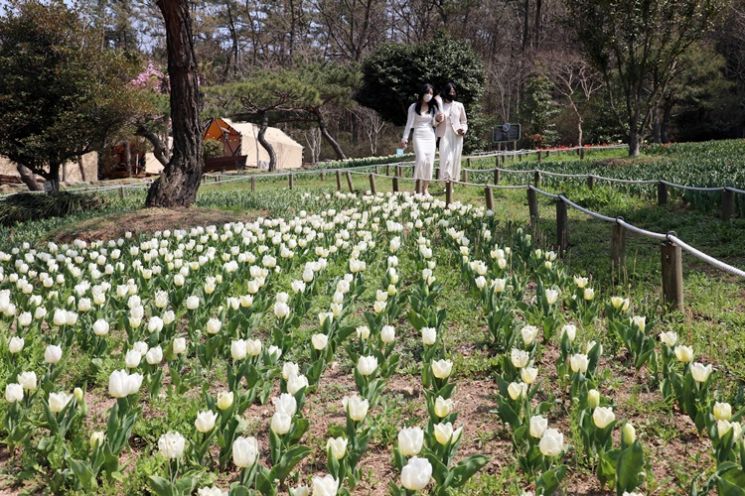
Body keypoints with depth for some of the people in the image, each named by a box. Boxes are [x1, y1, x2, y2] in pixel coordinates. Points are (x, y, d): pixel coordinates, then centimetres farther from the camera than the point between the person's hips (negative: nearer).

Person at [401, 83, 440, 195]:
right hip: (419, 136, -4)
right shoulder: (414, 107, -1)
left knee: (429, 162, -2)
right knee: (421, 159, -22)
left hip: (430, 137, 4)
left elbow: (433, 124, 15)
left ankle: (425, 188, 4)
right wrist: (404, 138, -8)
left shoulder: (433, 107, 10)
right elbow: (409, 123, -2)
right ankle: (418, 186, -13)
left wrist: (438, 119, -7)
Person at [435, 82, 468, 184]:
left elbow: (464, 121, 15)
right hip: (444, 136, -2)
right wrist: (437, 120, -12)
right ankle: (446, 180, -15)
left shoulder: (459, 106, 11)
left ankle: (453, 179, 7)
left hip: (457, 136, 2)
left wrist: (463, 129, -6)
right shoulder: (439, 105, 6)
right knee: (446, 158, -15)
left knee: (455, 159, 0)